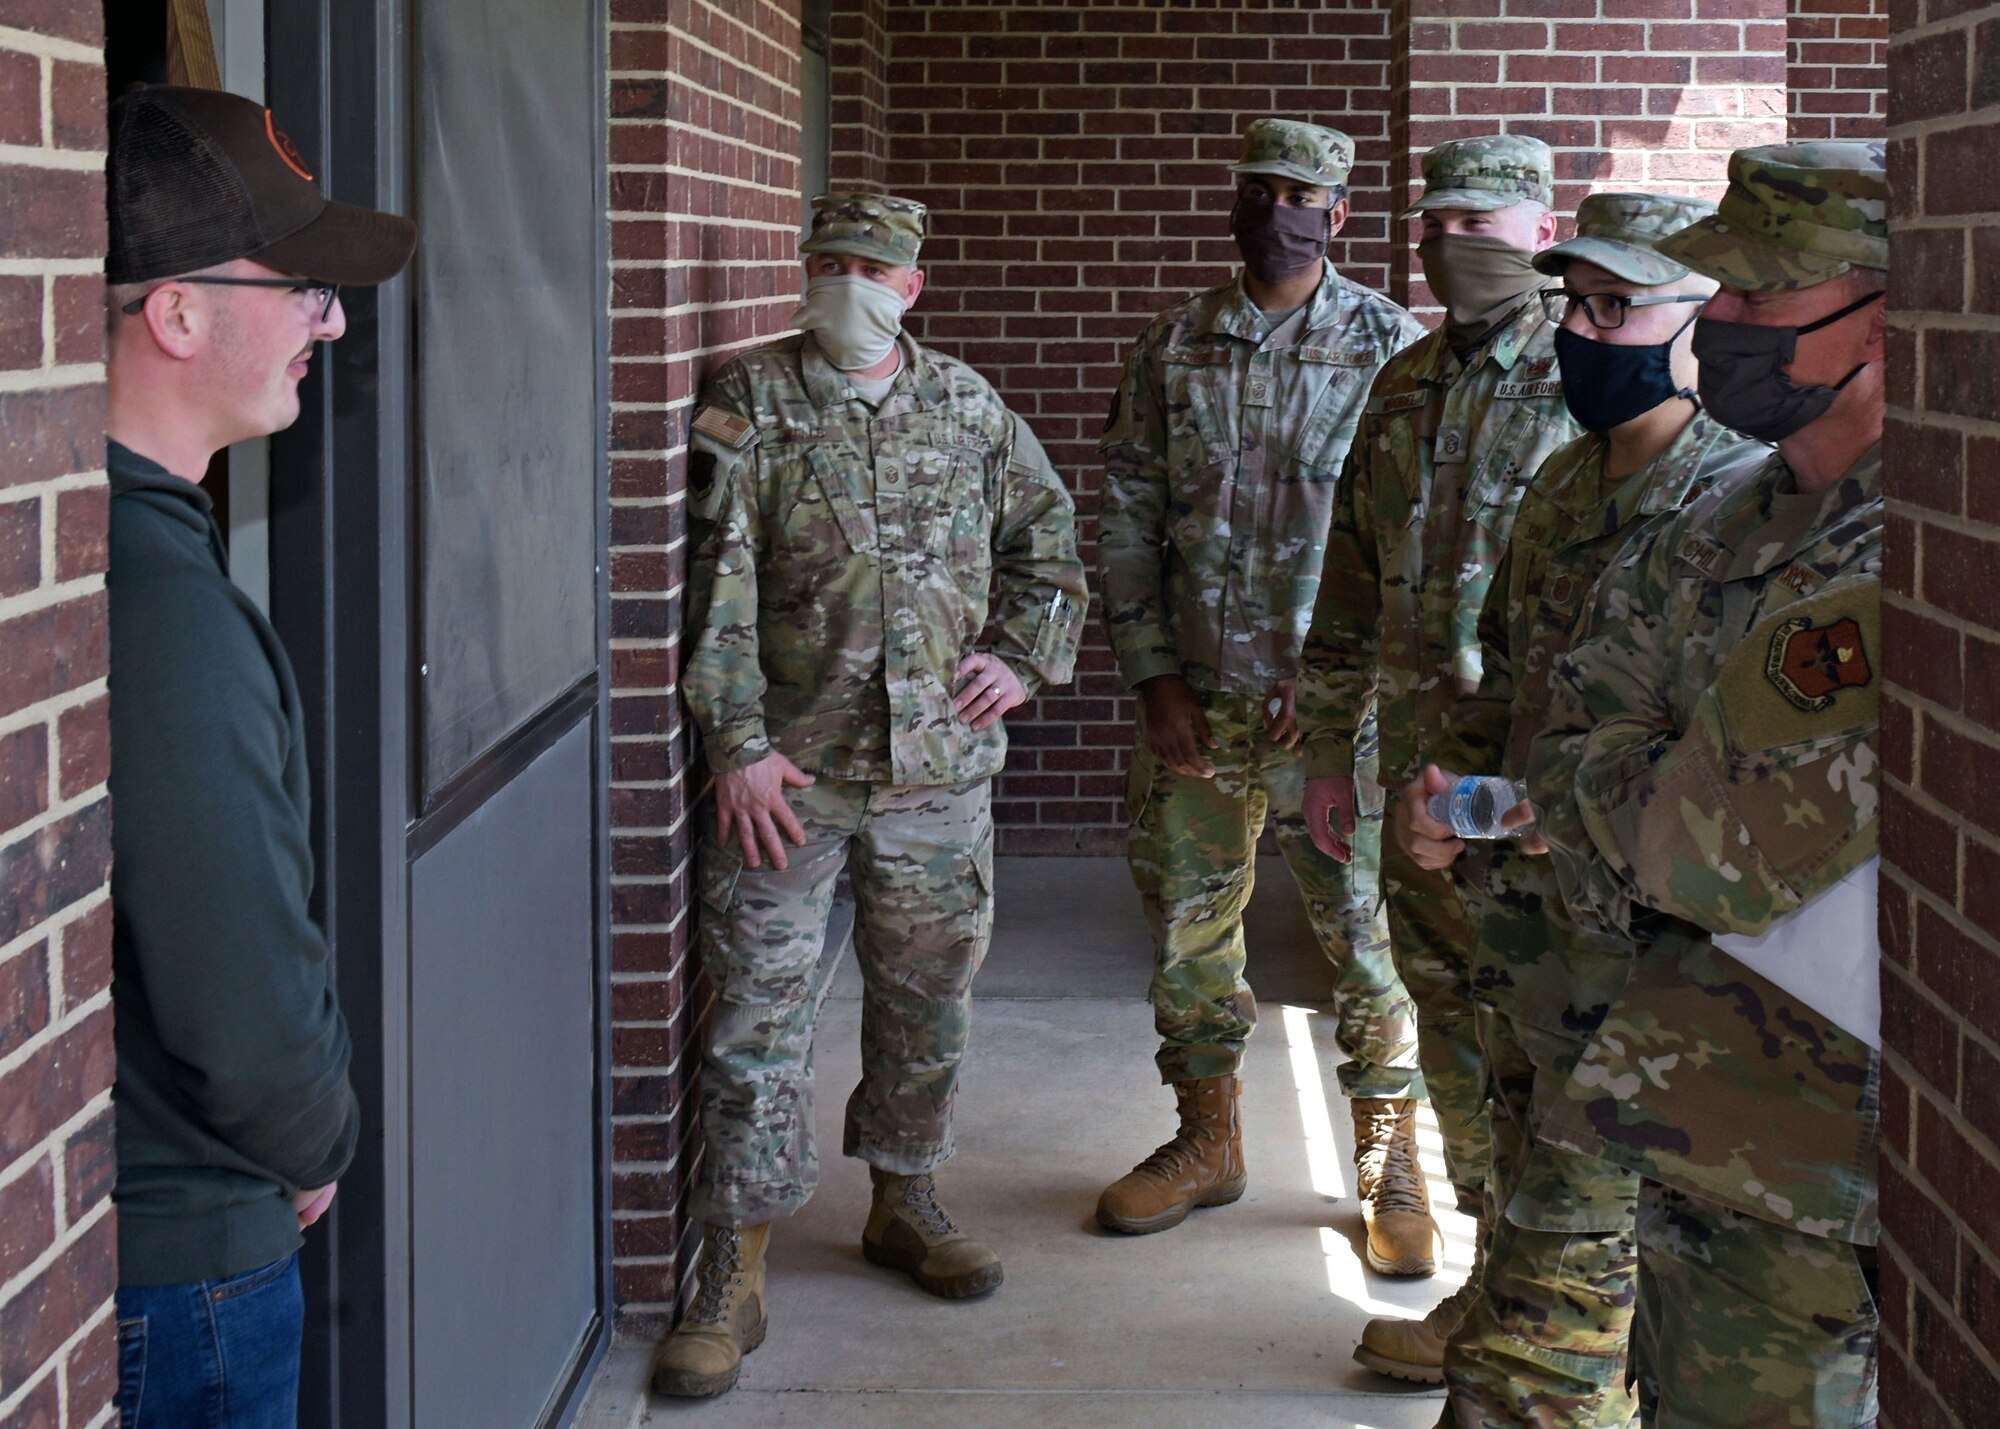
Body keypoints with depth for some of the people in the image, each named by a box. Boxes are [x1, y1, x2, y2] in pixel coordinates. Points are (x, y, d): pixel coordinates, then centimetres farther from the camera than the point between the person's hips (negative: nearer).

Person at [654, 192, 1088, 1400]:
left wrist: (1024, 655, 7)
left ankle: (908, 1203, 34)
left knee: (929, 1001, 14)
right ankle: (735, 1277, 3)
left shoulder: (967, 406, 7)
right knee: (760, 1015, -3)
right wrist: (738, 744, -14)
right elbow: (716, 584, -8)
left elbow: (1048, 533, 21)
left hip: (941, 762, 3)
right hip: (787, 768, -3)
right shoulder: (745, 407, -4)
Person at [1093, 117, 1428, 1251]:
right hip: (1197, 698, 4)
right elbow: (1128, 519, 8)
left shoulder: (1393, 346, -2)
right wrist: (1155, 675, 0)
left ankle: (1390, 1165, 14)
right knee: (1189, 923, 11)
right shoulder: (1174, 349, 7)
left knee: (1372, 931, 0)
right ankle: (1208, 1144, 28)